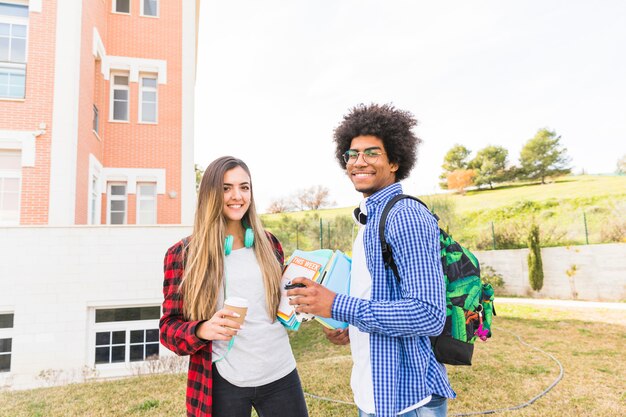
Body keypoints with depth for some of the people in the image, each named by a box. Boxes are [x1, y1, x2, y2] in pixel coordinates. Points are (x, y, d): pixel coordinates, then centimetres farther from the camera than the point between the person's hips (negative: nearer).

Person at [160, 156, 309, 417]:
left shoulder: (268, 243, 4)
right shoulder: (183, 254, -5)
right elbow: (169, 327, -3)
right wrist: (202, 330, -22)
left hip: (280, 375, 3)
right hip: (223, 384, -2)